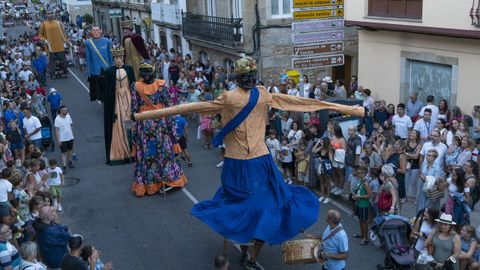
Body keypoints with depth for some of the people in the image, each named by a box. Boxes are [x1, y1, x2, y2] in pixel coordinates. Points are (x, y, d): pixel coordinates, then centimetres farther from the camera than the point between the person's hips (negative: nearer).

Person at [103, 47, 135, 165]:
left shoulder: (129, 69, 5)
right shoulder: (109, 72, 0)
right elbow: (107, 90, 0)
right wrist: (109, 105, -6)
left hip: (128, 99, 1)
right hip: (116, 101, -1)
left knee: (129, 124, 1)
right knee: (118, 127, 0)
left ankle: (131, 151, 10)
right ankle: (119, 153, 5)